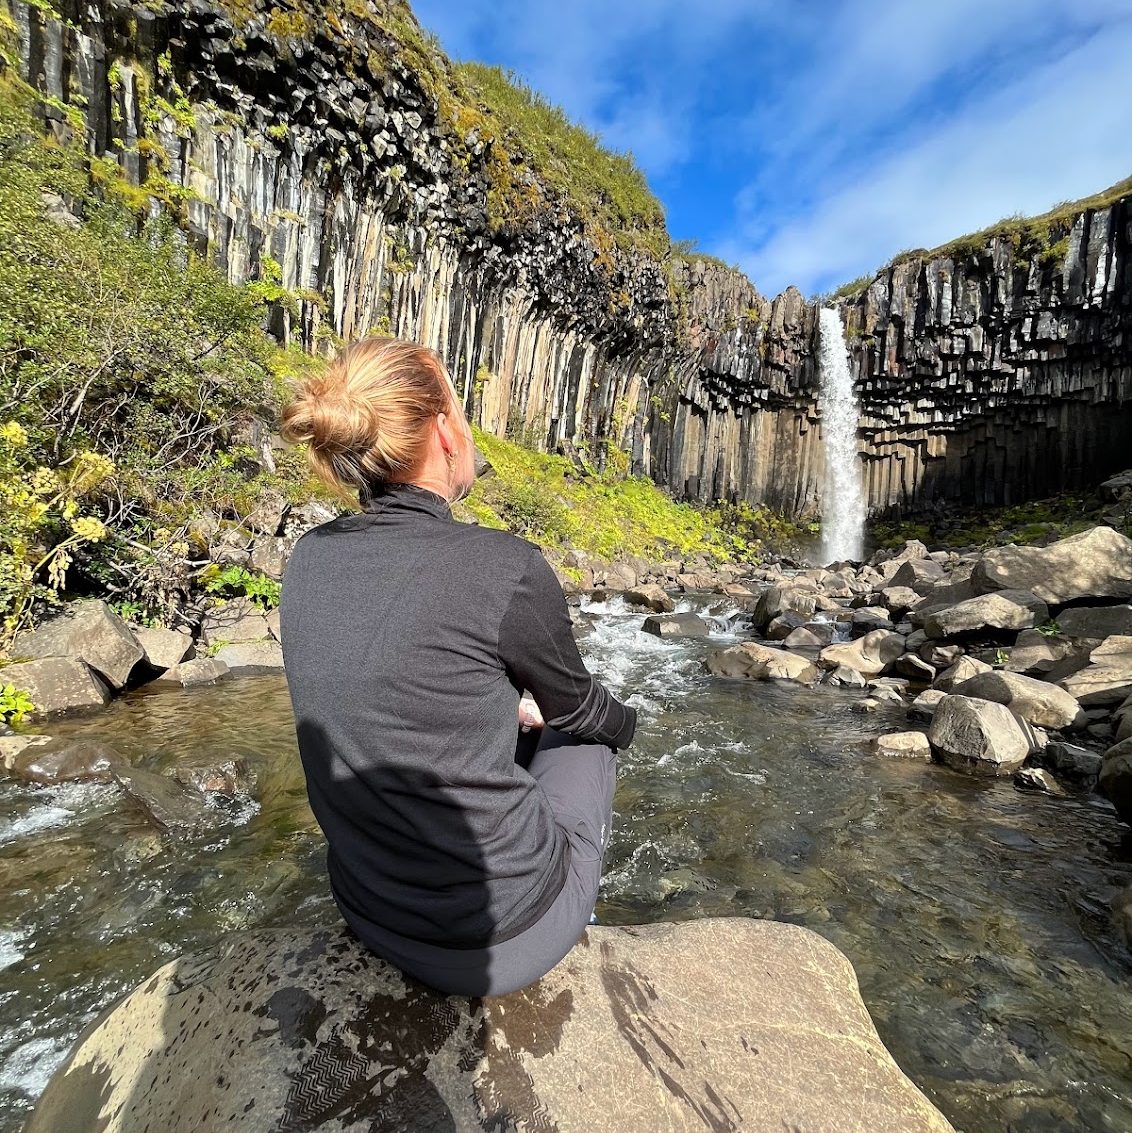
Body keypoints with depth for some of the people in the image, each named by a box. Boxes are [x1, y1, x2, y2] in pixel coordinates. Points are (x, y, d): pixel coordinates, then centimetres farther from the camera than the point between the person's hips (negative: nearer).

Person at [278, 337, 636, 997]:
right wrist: (628, 721, 16)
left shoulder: (311, 558, -7)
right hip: (500, 938, -5)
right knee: (585, 737, 21)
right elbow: (576, 706, -7)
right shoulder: (505, 567, -27)